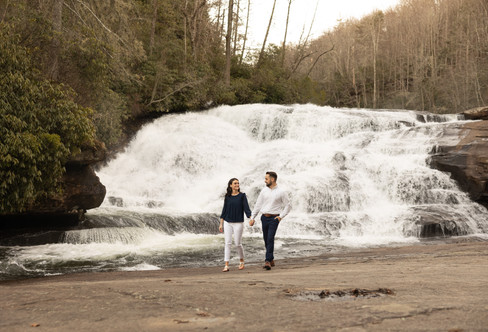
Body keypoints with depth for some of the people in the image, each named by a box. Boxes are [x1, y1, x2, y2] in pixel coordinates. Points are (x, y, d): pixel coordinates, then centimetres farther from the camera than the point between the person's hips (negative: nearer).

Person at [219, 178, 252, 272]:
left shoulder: (242, 195, -1)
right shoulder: (227, 197, 6)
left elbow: (246, 208, -6)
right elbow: (224, 210, 11)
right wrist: (221, 224, 9)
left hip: (238, 223, -2)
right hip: (227, 223, 2)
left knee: (238, 243, 2)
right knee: (227, 243, -4)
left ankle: (241, 261, 26)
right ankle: (226, 265, -4)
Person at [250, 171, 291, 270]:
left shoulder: (281, 192, -3)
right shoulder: (264, 190, 8)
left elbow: (288, 206, 4)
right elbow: (258, 204, 11)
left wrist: (281, 216, -7)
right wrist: (252, 218, 6)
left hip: (274, 218, -4)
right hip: (264, 217, 5)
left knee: (270, 239, -16)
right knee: (266, 239, 8)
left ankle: (268, 261, -18)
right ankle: (271, 259, 23)